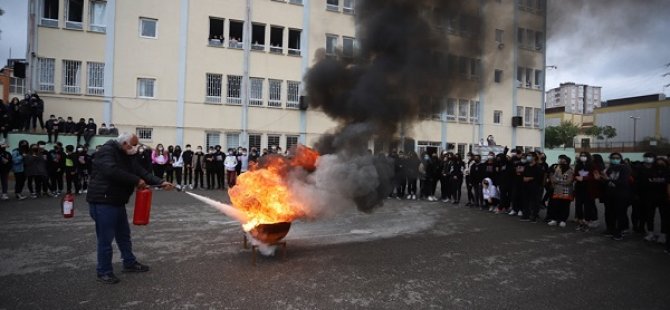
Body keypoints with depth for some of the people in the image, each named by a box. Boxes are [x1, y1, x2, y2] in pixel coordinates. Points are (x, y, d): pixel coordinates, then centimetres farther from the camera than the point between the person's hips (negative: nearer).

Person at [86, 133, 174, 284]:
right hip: (102, 202, -9)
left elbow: (142, 172, 3)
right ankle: (104, 272, 13)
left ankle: (130, 263, 33)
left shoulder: (127, 156, 10)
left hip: (117, 201, 9)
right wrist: (136, 180, -26)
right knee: (106, 238, -2)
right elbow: (112, 171, -33)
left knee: (124, 234, 19)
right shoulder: (107, 151, -17)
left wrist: (160, 182, -9)